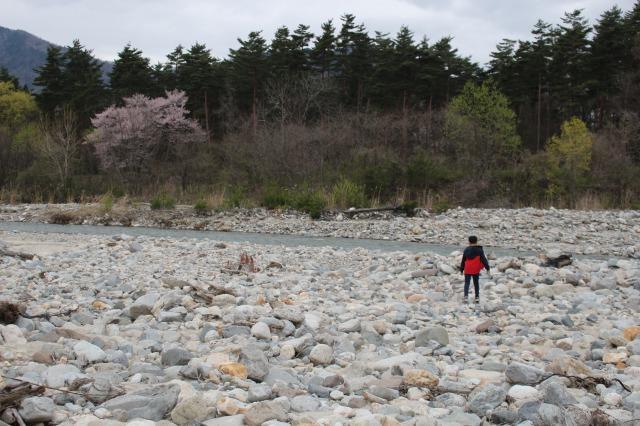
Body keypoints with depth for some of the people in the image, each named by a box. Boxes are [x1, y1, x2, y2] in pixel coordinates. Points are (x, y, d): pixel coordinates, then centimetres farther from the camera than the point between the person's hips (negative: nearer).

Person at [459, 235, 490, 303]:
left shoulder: (466, 250, 3)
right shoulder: (479, 250, -2)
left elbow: (463, 261, 9)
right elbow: (483, 259, -7)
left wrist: (461, 269, 17)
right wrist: (488, 268, -6)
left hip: (467, 270, 0)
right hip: (476, 270, 0)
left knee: (467, 283, 1)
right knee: (476, 283, 11)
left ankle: (466, 296, -17)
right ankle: (477, 297, 12)